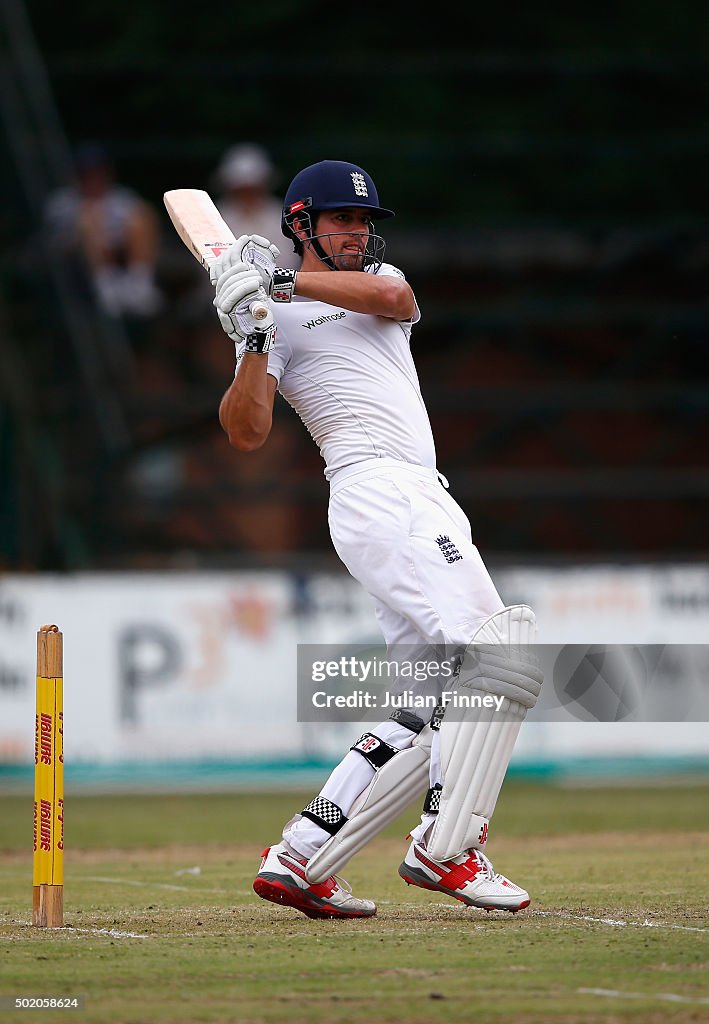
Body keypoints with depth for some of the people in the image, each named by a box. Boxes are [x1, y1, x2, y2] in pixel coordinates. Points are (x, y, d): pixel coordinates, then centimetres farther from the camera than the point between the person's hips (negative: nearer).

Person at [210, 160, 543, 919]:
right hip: (379, 493, -8)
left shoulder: (376, 280, 25)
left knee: (433, 714, 4)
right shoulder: (276, 318, 7)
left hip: (422, 502, 8)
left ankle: (302, 857, 3)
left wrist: (289, 282, -9)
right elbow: (246, 435, -7)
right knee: (501, 656, -23)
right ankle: (445, 848, -27)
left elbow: (393, 298, -2)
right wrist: (254, 339, -20)